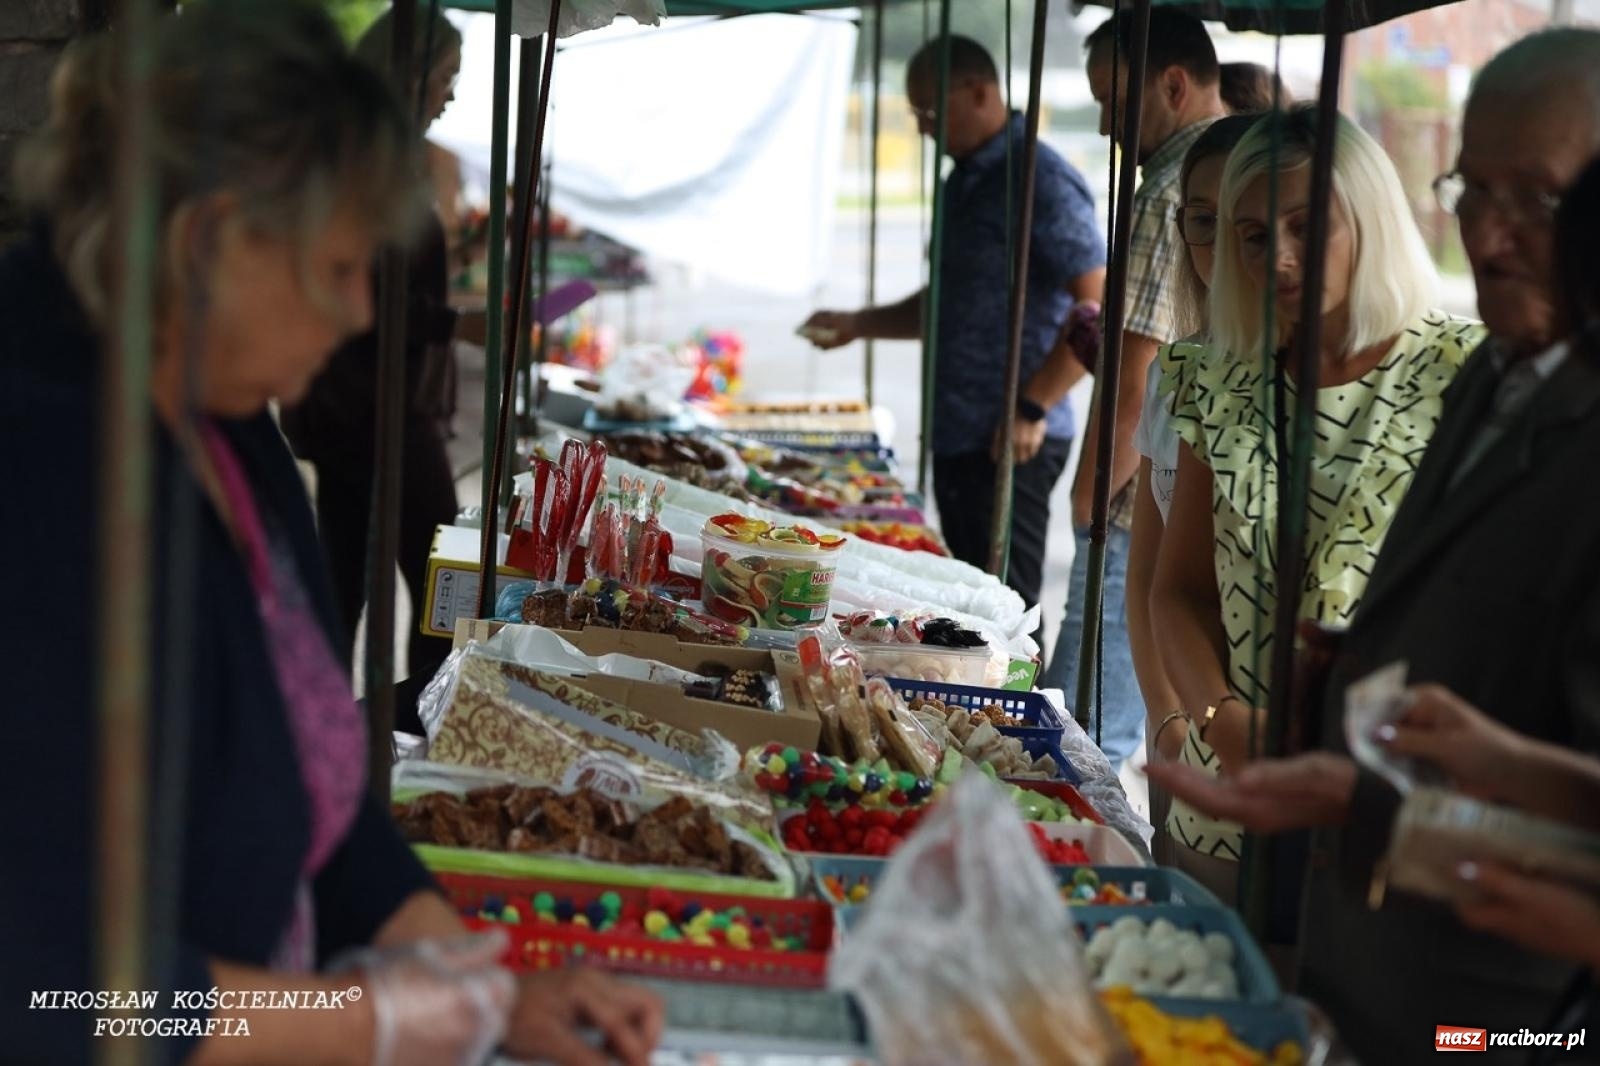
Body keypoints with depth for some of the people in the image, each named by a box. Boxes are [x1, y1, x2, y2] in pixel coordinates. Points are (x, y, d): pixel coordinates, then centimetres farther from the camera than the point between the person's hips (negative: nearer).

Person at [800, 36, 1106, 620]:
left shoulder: (1039, 181, -13)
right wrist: (858, 324, 14)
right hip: (956, 436, 9)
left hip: (1010, 443, -9)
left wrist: (1033, 408, -20)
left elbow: (1099, 307, -18)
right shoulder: (965, 182, 16)